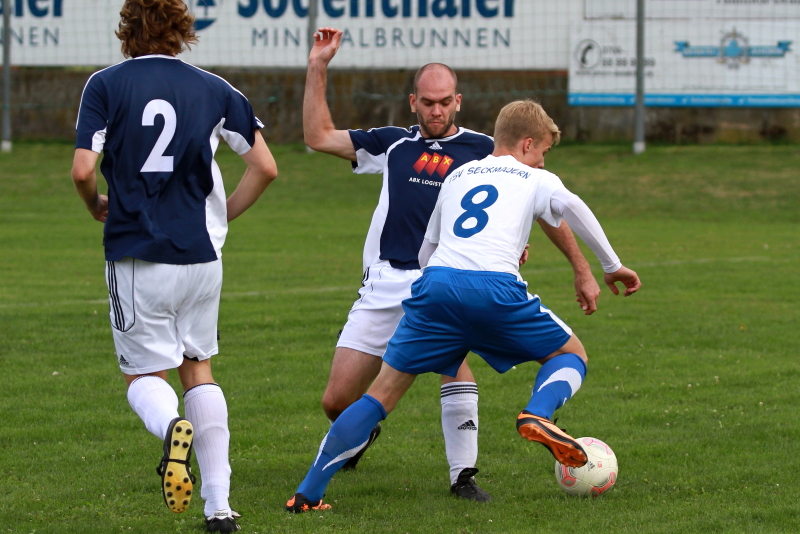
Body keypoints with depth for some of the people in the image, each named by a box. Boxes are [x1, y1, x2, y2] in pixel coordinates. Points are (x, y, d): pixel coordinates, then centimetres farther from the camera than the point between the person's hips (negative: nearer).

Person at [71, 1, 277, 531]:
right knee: (198, 368, 18)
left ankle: (173, 427, -28)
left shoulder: (105, 85, -4)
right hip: (202, 254, 3)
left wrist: (96, 206, 10)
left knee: (144, 375, 10)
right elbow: (265, 167, 3)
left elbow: (83, 170, -12)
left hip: (137, 255, -3)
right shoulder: (214, 89, 4)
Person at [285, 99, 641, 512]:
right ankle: (538, 414, -13)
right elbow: (571, 206, -5)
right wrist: (611, 265, 1)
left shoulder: (457, 176, 31)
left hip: (435, 285, 3)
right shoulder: (536, 180, 18)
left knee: (383, 393, 9)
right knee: (571, 354, 19)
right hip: (496, 289, -3)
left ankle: (308, 493, 3)